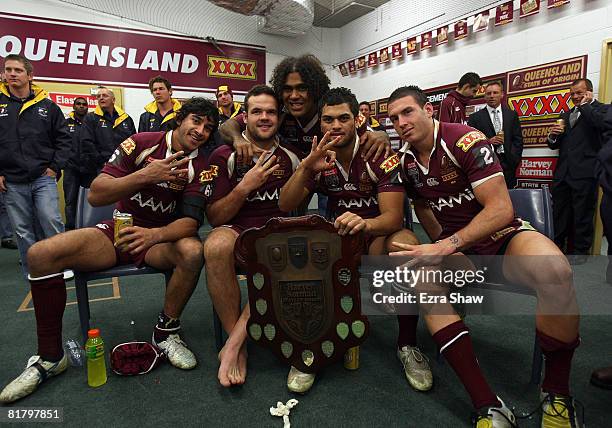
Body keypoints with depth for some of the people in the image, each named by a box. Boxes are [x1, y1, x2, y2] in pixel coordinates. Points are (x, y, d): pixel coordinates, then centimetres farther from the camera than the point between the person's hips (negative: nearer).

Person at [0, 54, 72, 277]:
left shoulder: (47, 106, 5)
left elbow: (64, 139, 8)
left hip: (44, 178, -1)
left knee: (52, 223, -8)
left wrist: (55, 167, -1)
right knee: (22, 232, 7)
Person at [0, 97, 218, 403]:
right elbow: (95, 195, -14)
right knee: (41, 254, -18)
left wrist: (155, 235, -37)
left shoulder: (200, 167, -7)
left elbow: (191, 220, -17)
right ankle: (50, 357, -4)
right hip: (119, 230, 1)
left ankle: (166, 330, -11)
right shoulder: (141, 144, -8)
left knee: (193, 251, -35)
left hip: (162, 238, -1)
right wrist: (144, 175, -29)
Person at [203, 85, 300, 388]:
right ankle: (237, 338, -18)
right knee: (217, 246, -37)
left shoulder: (290, 158, 10)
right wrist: (245, 187, -17)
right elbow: (214, 218, -2)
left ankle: (233, 344, -21)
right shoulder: (225, 156, 1)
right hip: (236, 231, -2)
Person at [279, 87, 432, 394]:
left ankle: (407, 344, -16)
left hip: (377, 233, -2)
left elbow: (394, 216, -22)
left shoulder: (380, 154, -12)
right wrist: (305, 168, -28)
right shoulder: (319, 159, -1)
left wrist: (365, 223, -46)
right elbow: (286, 206, -10)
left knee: (405, 243, -36)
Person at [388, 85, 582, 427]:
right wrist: (440, 248, 8)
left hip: (505, 233, -4)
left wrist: (446, 246, -30)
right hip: (456, 246, 5)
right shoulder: (405, 160, 2)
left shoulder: (465, 140, -16)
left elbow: (501, 209, -23)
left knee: (556, 273, -36)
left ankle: (557, 393, -12)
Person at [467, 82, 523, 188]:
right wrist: (488, 142, -12)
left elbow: (518, 139, 11)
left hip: (507, 163, 2)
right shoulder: (475, 117, 6)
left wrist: (514, 160, 0)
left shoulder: (512, 115, 13)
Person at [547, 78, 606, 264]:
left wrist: (586, 104, -8)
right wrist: (553, 136, -1)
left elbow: (600, 123, -22)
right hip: (563, 172, 6)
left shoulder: (597, 109, 2)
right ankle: (558, 245, 21)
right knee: (559, 212, 11)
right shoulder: (565, 115, 21)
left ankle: (580, 251, 11)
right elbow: (555, 145, 21)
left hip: (584, 172, -6)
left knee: (582, 214, 0)